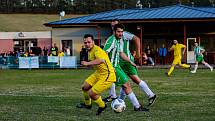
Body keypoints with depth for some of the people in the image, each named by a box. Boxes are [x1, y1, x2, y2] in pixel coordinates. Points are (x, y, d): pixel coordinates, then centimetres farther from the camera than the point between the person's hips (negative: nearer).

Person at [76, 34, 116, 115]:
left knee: (91, 93, -12)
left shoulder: (97, 50, -26)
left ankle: (102, 106, 17)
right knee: (84, 87, 16)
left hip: (107, 76, -10)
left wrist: (88, 63, -55)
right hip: (98, 73, 10)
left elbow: (101, 60, -49)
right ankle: (87, 104, 42)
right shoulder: (90, 51, 4)